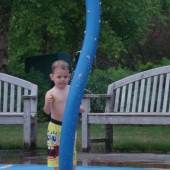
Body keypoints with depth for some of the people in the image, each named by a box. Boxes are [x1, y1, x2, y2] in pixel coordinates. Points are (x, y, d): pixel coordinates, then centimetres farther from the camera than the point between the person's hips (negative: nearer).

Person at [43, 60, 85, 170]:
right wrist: (48, 103, -39)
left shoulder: (71, 89, 0)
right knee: (56, 151, 3)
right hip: (56, 127, -4)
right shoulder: (51, 93, -13)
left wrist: (79, 107, -4)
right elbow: (47, 111, -19)